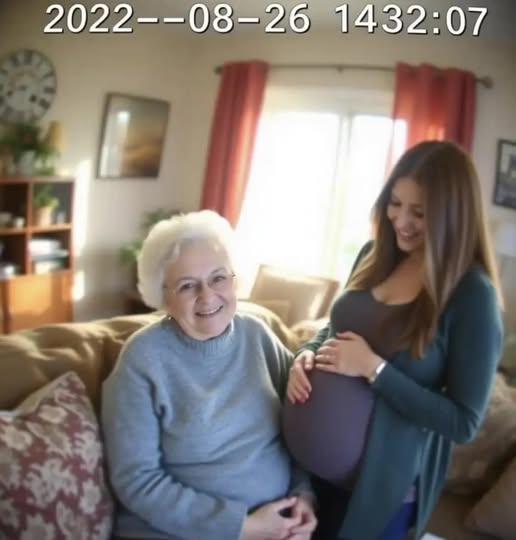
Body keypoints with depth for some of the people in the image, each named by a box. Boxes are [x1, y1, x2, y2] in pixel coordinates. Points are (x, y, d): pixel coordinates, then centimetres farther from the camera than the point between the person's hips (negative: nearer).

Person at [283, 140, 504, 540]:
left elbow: (464, 423, -18)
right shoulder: (375, 255, -1)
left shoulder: (473, 294, -18)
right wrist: (308, 355, -7)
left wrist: (374, 368, -25)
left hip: (385, 480, -5)